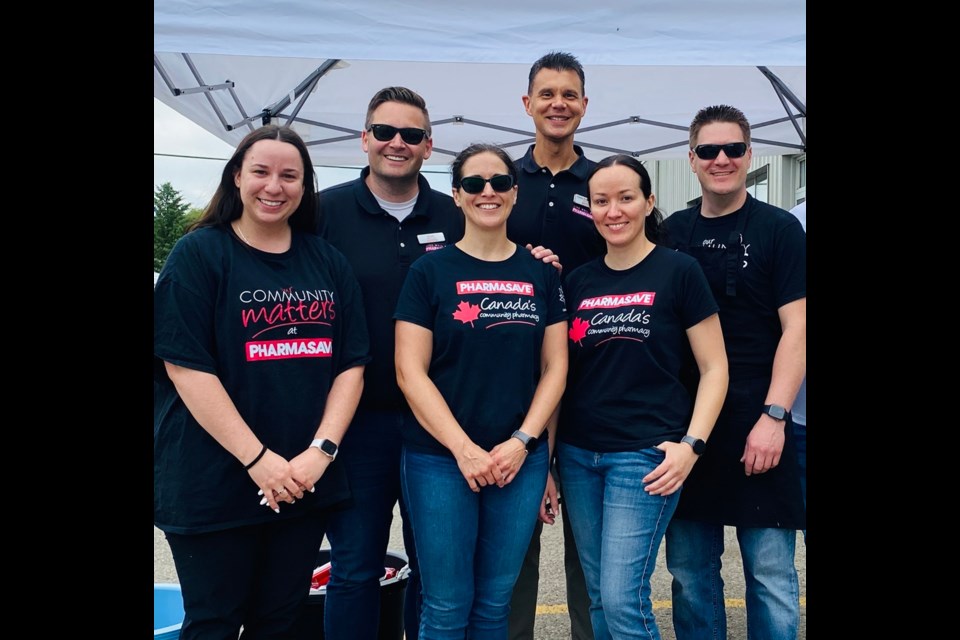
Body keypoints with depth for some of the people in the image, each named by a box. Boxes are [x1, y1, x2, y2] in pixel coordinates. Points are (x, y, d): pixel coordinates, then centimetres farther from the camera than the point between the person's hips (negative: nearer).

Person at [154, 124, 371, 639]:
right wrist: (257, 458, -17)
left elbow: (351, 364, 3)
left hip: (305, 483, 4)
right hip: (212, 485, -3)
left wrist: (321, 450, -10)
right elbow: (184, 366, -12)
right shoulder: (198, 254, -4)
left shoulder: (328, 262, 7)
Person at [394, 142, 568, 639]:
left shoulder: (541, 273, 7)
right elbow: (410, 372, -7)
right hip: (440, 458, -2)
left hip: (521, 460, 3)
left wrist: (522, 441, -7)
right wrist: (464, 449, -13)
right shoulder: (430, 271, -2)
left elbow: (555, 366, 5)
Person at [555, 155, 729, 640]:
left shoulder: (679, 272, -4)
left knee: (623, 599, -5)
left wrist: (691, 445, -14)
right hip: (578, 454, 5)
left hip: (645, 454, -5)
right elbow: (562, 373, 12)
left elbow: (714, 369, -3)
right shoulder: (578, 281, 8)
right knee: (597, 597, 14)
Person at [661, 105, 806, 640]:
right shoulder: (672, 233, 9)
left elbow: (796, 329, -6)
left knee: (771, 574, 4)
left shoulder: (779, 228, 0)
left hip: (756, 425, -3)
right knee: (690, 572, 12)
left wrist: (774, 416, -13)